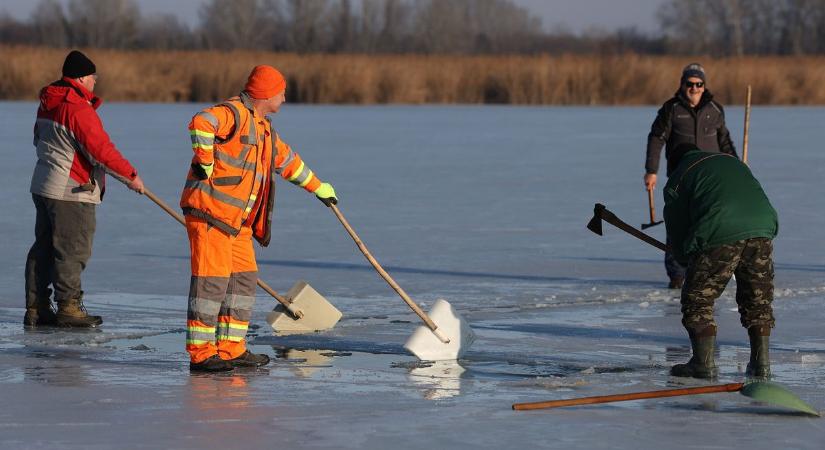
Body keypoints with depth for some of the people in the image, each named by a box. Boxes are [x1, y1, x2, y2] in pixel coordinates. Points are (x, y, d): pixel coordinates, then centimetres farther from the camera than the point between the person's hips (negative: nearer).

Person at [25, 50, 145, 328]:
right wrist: (130, 176, -13)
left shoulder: (48, 106, 10)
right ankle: (68, 308, 0)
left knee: (43, 249, 12)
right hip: (71, 193, -10)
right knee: (73, 250, -3)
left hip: (43, 187, 10)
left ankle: (36, 308, 15)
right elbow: (101, 149, -21)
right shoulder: (79, 109, -19)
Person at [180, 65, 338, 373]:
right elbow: (201, 123, -30)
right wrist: (205, 162, -23)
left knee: (243, 279, 11)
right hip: (209, 211, -10)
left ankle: (232, 349, 17)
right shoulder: (234, 113, -11)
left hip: (237, 220, 10)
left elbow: (287, 160, 35)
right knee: (212, 280, -10)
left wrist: (317, 187, 42)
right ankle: (200, 354, -9)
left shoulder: (263, 128, 21)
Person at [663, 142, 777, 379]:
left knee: (698, 300, 9)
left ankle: (704, 363, 5)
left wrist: (687, 259, 37)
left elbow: (677, 229, 18)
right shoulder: (732, 162, 33)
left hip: (720, 235, -5)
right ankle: (761, 362, 17)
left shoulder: (676, 181, 18)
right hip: (761, 228, 5)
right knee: (757, 300, 18)